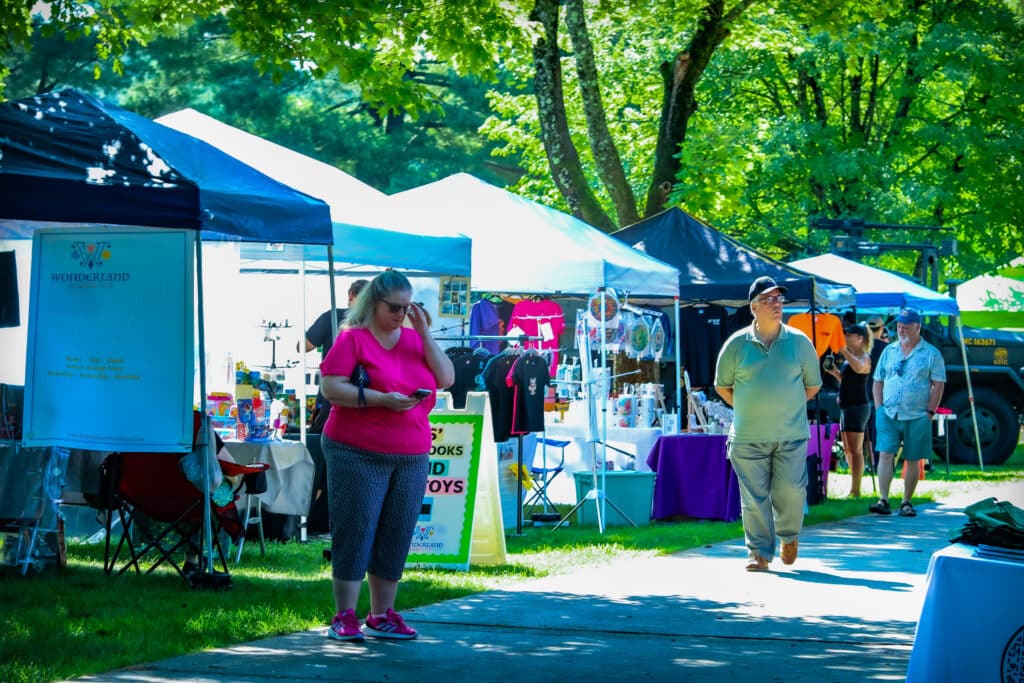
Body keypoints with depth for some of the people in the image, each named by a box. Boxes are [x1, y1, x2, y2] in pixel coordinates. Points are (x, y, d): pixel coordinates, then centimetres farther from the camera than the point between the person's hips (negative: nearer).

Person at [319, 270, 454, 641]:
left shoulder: (415, 339, 14)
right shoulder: (353, 338, -3)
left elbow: (446, 379, 4)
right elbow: (330, 387, -11)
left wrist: (424, 333, -4)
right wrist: (381, 399, -20)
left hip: (411, 455, 6)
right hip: (357, 454, -6)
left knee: (396, 535, 7)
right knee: (355, 531, -5)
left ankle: (382, 615, 15)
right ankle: (344, 617, -1)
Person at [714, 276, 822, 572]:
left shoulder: (799, 342, 4)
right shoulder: (737, 344, 1)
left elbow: (813, 385, 14)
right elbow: (722, 386, 12)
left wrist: (787, 406, 10)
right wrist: (748, 408, 7)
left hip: (791, 436, 0)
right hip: (748, 437, 0)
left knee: (790, 491, -4)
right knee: (754, 497, -1)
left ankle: (789, 536, 24)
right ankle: (760, 553, 9)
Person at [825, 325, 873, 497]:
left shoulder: (864, 356, -10)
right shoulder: (849, 358, 16)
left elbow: (859, 368, -33)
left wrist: (843, 350, -36)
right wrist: (835, 372, 8)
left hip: (858, 406, -10)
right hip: (846, 405, 10)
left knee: (855, 450, -10)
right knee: (848, 449, 13)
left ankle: (856, 490, -11)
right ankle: (853, 488, 20)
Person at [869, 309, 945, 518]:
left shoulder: (931, 354, 1)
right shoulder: (889, 351, 12)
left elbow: (938, 385, -1)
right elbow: (878, 381, 16)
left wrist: (929, 412, -8)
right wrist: (879, 407, 4)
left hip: (917, 417, -2)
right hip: (889, 414, 2)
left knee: (913, 460, 3)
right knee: (885, 454, -10)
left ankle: (907, 503, 13)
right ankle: (883, 500, -14)